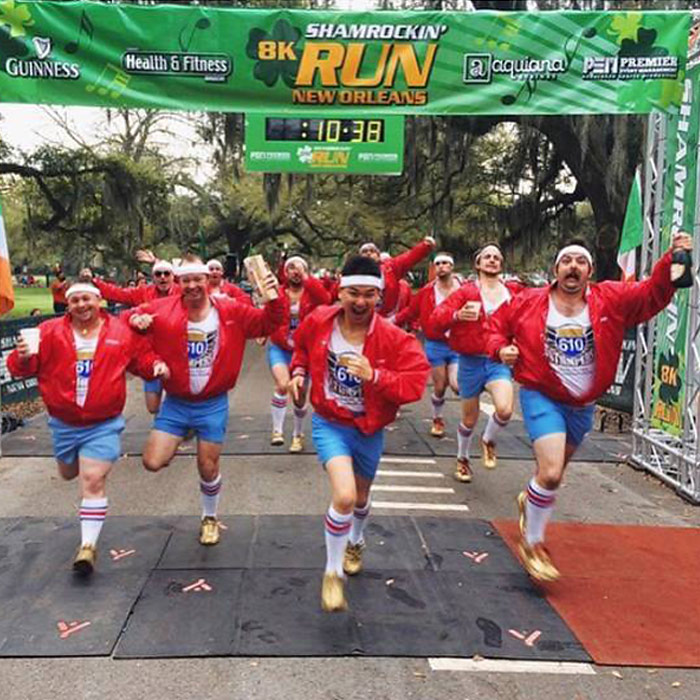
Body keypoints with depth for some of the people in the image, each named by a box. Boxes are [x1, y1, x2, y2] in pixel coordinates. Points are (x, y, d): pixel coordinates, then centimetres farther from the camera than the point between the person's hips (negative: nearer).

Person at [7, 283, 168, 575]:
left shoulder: (122, 331, -6)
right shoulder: (49, 332, -6)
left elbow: (142, 356, 7)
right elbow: (25, 367, -6)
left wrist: (156, 365, -14)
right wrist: (22, 357, -29)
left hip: (103, 425, -3)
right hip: (63, 424, 3)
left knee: (93, 482, -9)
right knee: (69, 474, 26)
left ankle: (88, 545, 2)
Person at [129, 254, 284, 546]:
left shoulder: (230, 311, -8)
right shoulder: (163, 309, -8)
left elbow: (267, 323, -4)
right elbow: (135, 314, 8)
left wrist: (274, 300, -24)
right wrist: (137, 318, -16)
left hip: (213, 404, -1)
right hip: (175, 403, 1)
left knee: (208, 468, 9)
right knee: (153, 463, -6)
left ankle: (209, 518, 37)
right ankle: (175, 444, 31)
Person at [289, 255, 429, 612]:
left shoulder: (394, 339, -21)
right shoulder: (318, 321, -13)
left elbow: (415, 383, -27)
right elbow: (302, 345, 10)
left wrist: (374, 376, -39)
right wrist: (298, 369, -6)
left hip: (369, 430, 2)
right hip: (329, 423, -1)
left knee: (360, 496, 24)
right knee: (344, 495, -23)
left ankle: (355, 542, 61)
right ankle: (333, 573, 1)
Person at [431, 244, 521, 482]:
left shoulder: (513, 292, 5)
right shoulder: (466, 291, -2)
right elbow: (436, 319, -11)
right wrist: (457, 315, -30)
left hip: (499, 360, 1)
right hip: (471, 362, -1)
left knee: (505, 409, -23)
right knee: (470, 418, 10)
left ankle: (489, 440, 11)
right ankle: (463, 459, 38)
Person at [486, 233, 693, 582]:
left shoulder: (611, 300, -7)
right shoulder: (528, 302, -10)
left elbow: (653, 294, -15)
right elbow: (497, 324, 3)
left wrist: (673, 261, -31)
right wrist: (500, 348, -16)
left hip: (583, 405, 4)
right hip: (541, 398, -4)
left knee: (554, 470, 23)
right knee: (551, 473, -18)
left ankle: (530, 500, 58)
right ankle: (531, 543, 5)